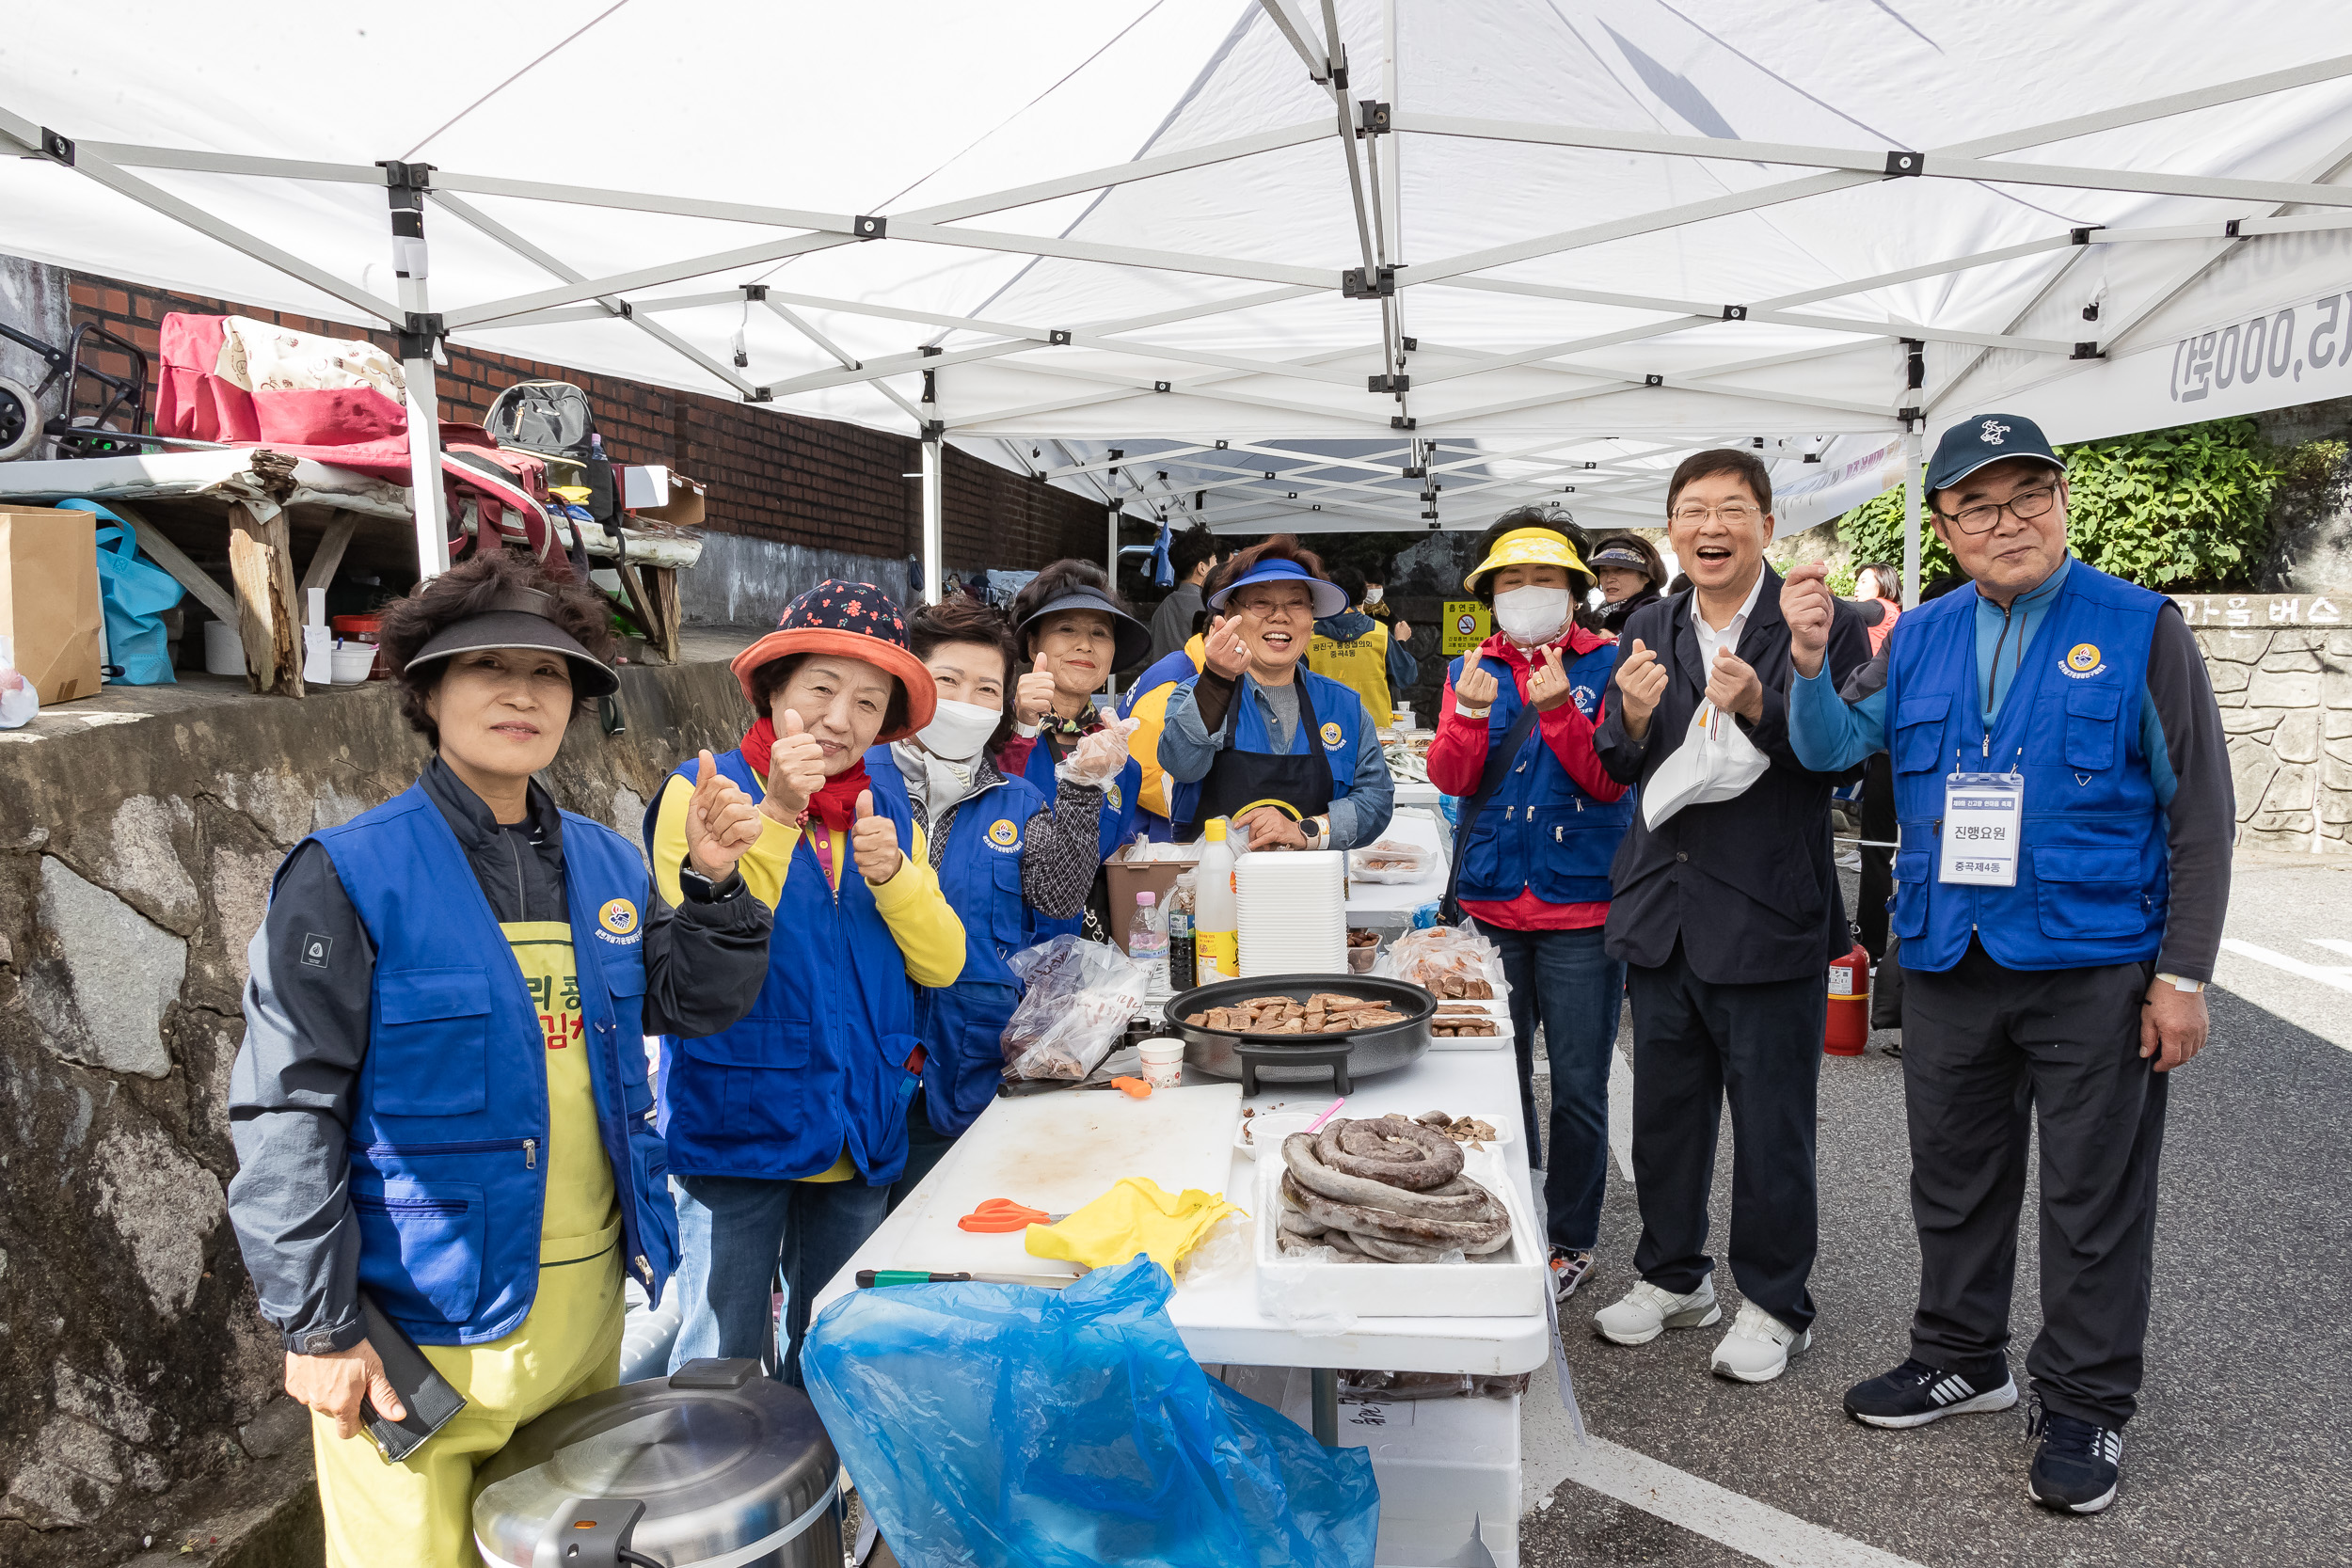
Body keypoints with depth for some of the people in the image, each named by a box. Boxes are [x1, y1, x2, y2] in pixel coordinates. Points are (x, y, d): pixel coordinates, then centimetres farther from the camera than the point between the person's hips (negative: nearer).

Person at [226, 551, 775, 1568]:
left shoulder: (604, 863, 4)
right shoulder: (348, 875, -13)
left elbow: (696, 1004, 7)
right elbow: (286, 1112, -13)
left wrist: (713, 885, -10)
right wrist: (318, 1327, -13)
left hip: (588, 1296, 6)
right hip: (424, 1321, -5)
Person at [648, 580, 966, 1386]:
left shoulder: (887, 806, 6)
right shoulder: (700, 792, -7)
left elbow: (942, 961, 1)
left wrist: (892, 872, -17)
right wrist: (777, 814, -25)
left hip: (859, 1134, 5)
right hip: (738, 1130, -4)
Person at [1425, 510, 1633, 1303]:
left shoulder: (1607, 665, 1)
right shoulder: (1473, 669, 9)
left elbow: (1612, 779, -10)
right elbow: (1448, 776, -3)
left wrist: (1558, 710, -24)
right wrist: (1471, 715, -21)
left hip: (1581, 908, -3)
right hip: (1491, 904, 3)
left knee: (1577, 1086, 3)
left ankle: (1571, 1239, 21)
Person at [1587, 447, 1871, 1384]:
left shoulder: (1824, 628, -7)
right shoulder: (1647, 632, 8)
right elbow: (1616, 775, 6)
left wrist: (1759, 708, -27)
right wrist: (1635, 718, -15)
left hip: (1769, 916, -5)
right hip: (1663, 910, 5)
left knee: (1771, 1124, 7)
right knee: (1665, 1112, 17)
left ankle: (1775, 1304, 26)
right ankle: (1673, 1277, 35)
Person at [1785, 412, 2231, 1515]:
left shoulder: (2138, 629, -5)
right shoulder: (1921, 638, 7)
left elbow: (2199, 811, -5)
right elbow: (1831, 748, 2)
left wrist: (2184, 973, -9)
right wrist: (1809, 660, -17)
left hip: (2095, 967, -4)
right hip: (1948, 961, 4)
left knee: (2094, 1197, 7)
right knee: (1954, 1176, 16)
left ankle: (2084, 1406, 24)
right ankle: (1962, 1360, 35)